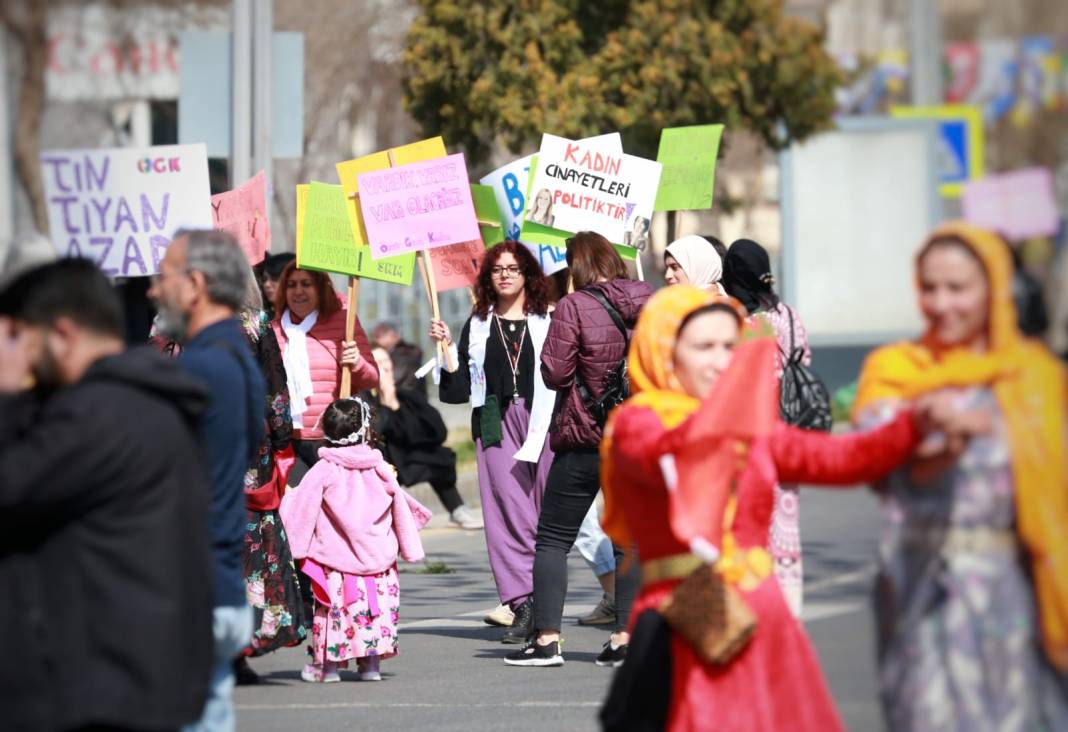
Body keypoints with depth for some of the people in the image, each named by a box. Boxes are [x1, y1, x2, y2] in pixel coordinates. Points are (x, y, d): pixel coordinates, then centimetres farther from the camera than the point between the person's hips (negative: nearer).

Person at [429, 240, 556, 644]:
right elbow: (459, 389, 13)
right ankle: (522, 603, -12)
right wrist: (447, 349, 1)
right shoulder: (478, 324, 16)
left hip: (541, 421, -2)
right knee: (507, 508, -9)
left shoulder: (548, 322, 8)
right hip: (496, 424, 2)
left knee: (544, 509, -3)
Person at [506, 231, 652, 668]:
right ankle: (625, 636, 5)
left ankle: (547, 639, -1)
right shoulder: (649, 301, 3)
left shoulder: (574, 307, -12)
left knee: (553, 538, 4)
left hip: (585, 439, -5)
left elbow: (554, 374, -12)